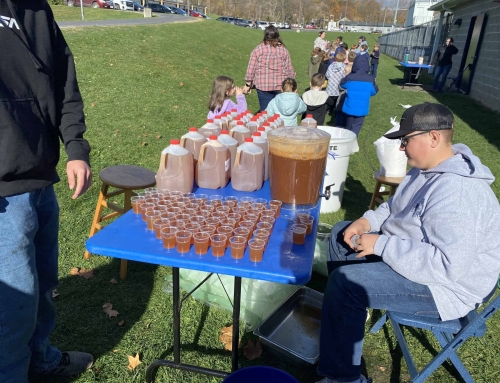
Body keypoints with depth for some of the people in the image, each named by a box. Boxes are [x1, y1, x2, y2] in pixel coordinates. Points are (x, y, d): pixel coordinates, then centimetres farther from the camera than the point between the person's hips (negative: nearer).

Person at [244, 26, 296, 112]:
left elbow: (251, 68, -2)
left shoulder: (258, 49, -3)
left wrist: (248, 84, 6)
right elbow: (289, 70, 6)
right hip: (281, 86, 1)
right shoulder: (283, 50, 3)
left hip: (263, 86, -1)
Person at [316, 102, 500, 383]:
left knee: (344, 281, -25)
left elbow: (448, 265, -36)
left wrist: (381, 245, -29)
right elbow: (396, 207, 15)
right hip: (413, 248, 11)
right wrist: (368, 221, -5)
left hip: (446, 284, -11)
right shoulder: (429, 168, 2)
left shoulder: (456, 192, -31)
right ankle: (350, 312, 29)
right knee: (341, 234, 13)